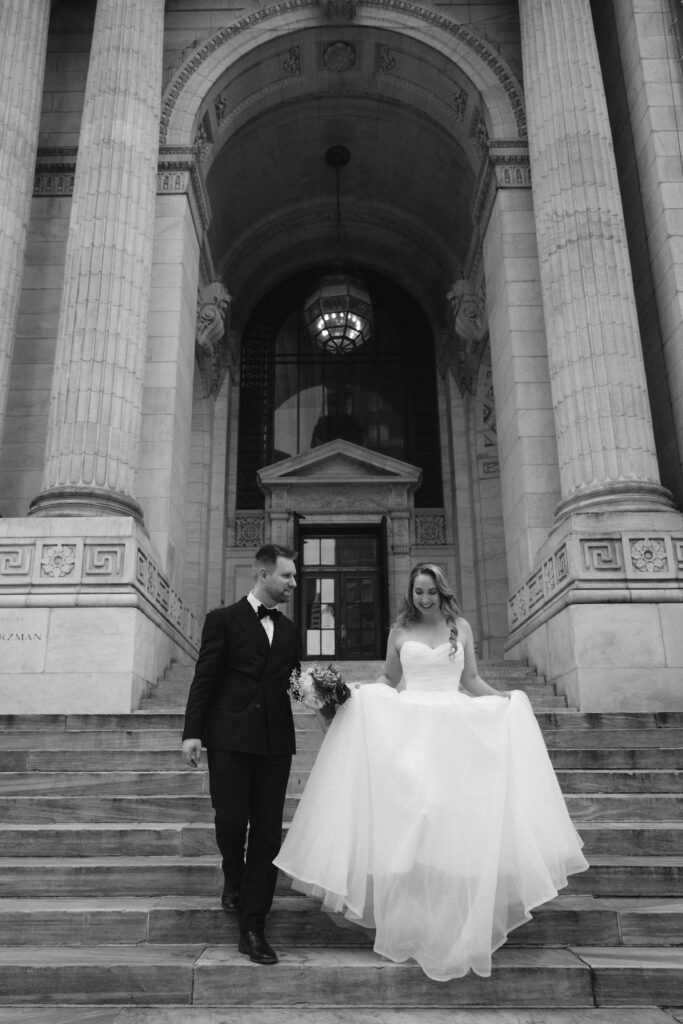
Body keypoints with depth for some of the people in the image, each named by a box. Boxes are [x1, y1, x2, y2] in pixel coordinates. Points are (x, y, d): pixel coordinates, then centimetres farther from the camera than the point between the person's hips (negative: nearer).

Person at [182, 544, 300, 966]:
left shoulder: (289, 629, 16)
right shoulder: (224, 619, 2)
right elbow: (205, 678, -2)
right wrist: (193, 732, -9)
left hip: (275, 741, 4)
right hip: (230, 737, -4)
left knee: (268, 832, 2)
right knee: (231, 820, -6)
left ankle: (253, 929, 12)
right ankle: (233, 880, 29)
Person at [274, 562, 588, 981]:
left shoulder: (461, 627, 8)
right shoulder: (399, 631, 7)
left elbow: (472, 680, 13)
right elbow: (387, 681, 13)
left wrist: (509, 702, 0)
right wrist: (351, 696, -3)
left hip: (455, 727, 1)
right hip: (409, 726, 0)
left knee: (456, 815, -3)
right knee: (408, 810, -8)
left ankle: (456, 920, 12)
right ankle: (412, 919, 5)